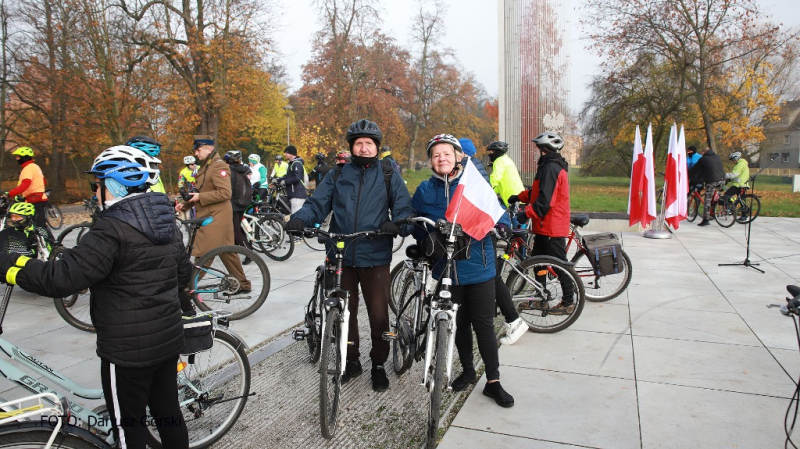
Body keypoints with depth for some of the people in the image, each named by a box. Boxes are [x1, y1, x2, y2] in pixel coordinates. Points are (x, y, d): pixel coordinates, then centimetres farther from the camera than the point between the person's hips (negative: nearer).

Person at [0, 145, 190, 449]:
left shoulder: (113, 230, -20)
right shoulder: (167, 223, 6)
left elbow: (62, 278, -25)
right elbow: (183, 273, 15)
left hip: (127, 350, -7)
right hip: (169, 340, 7)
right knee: (168, 412, 20)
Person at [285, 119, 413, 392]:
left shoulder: (389, 176, 5)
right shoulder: (337, 175, 8)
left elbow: (404, 208, -1)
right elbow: (317, 204, 1)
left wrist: (398, 224, -24)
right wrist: (299, 219, -19)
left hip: (375, 258, -2)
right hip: (341, 257, 2)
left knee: (379, 314, 2)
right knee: (344, 313, 13)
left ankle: (379, 365, 24)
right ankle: (351, 361, 32)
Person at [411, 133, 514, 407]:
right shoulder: (425, 190, 4)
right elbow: (415, 223, 12)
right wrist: (425, 242, -7)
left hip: (478, 267, -2)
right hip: (446, 269, 3)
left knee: (484, 325, 3)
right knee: (459, 324, 16)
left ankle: (493, 381, 17)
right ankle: (468, 371, 35)